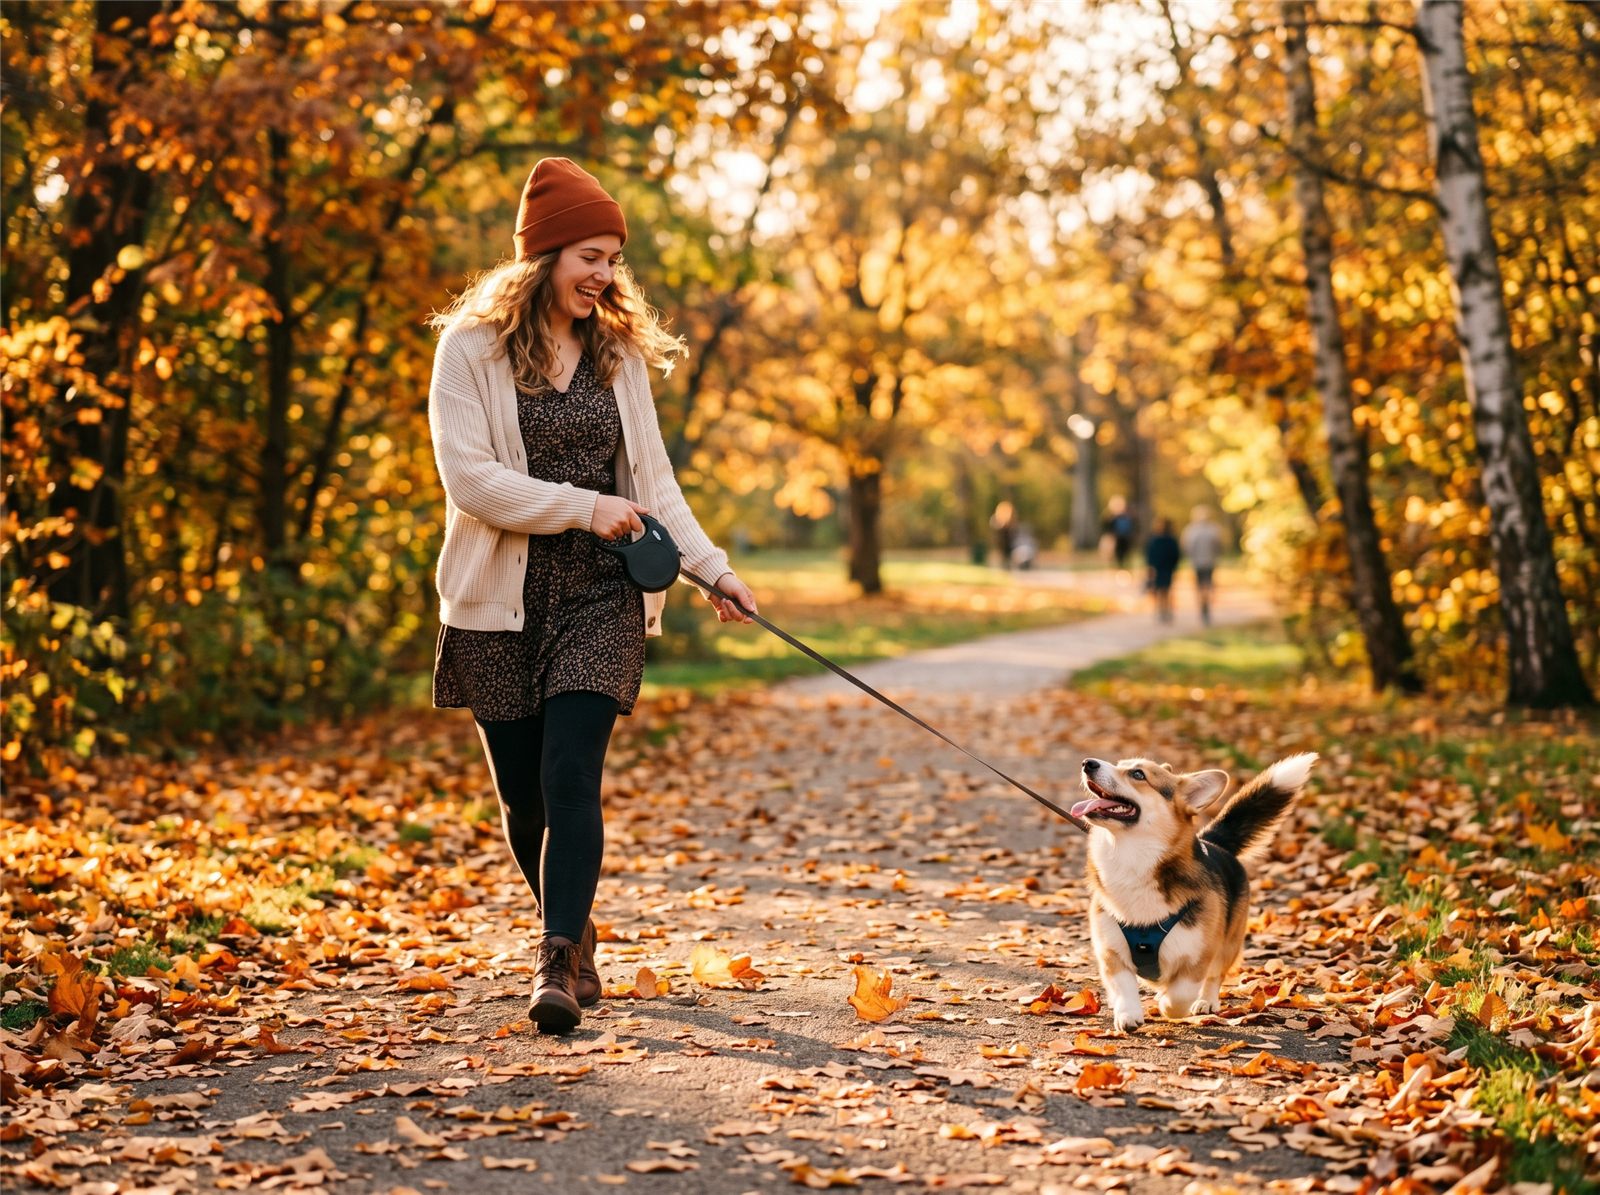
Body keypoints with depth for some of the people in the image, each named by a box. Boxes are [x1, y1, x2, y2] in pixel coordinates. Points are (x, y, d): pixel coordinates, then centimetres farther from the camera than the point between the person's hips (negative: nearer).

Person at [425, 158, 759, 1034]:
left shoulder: (620, 354, 10)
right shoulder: (472, 347, -3)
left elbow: (652, 480, 14)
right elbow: (470, 477, -12)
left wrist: (710, 568, 5)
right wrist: (584, 507, -14)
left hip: (599, 599, 1)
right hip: (501, 601, -1)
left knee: (570, 778, -13)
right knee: (522, 793, 8)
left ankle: (558, 965, -16)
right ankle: (574, 939, 29)